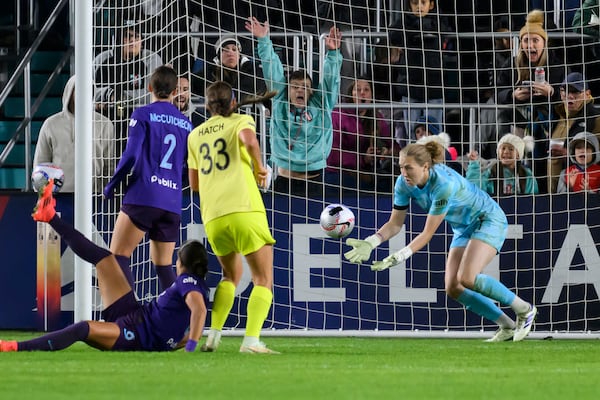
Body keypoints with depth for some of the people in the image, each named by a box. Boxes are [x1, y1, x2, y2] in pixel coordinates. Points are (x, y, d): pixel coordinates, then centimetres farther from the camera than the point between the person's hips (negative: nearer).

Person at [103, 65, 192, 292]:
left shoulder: (143, 115, -1)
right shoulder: (185, 123, 14)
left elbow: (131, 154, -9)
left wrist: (111, 186, 1)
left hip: (143, 197, -5)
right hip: (172, 202, 5)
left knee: (119, 256, -3)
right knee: (163, 264, 12)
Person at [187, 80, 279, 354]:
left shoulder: (195, 135, 20)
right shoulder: (241, 121, 7)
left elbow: (194, 183, 26)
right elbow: (249, 140, -18)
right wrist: (259, 168, -2)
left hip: (212, 217, 5)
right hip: (244, 210, -5)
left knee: (231, 276, 25)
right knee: (263, 280, 0)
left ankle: (213, 336, 11)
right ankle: (251, 340, -18)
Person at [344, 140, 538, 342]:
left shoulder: (443, 183, -35)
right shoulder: (404, 184, -13)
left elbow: (428, 233, -32)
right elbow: (395, 224, -6)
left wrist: (400, 256, -40)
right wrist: (370, 243, -23)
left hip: (489, 221, -8)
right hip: (464, 228, 8)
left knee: (467, 278, -26)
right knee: (453, 288, -6)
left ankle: (524, 309, -9)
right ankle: (508, 327, 5)